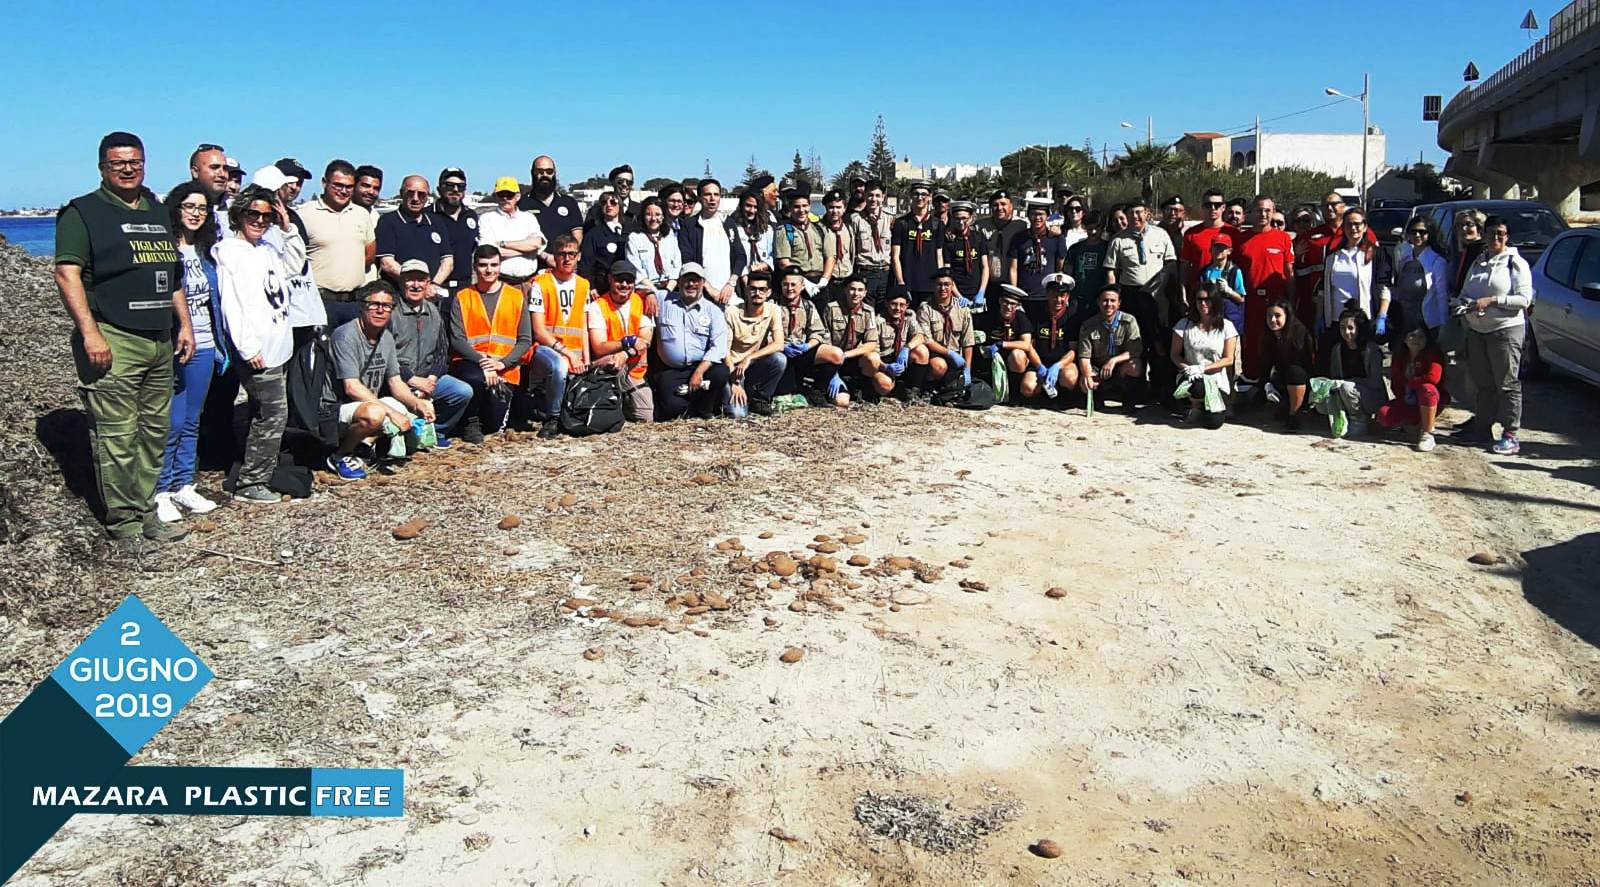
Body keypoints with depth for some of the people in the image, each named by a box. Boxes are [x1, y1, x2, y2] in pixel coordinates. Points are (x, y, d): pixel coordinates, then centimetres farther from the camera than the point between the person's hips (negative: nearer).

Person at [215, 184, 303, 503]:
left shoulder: (266, 249, 13)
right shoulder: (230, 251, -10)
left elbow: (295, 263, 30)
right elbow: (232, 303, -16)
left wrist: (288, 229, 15)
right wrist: (248, 347, -20)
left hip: (275, 346, 9)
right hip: (257, 350, -9)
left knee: (263, 416, 14)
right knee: (273, 414, -7)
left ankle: (251, 477, 24)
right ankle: (250, 484, 1)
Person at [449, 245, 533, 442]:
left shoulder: (516, 297, 7)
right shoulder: (462, 298, 4)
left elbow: (525, 340, 3)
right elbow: (457, 340, -4)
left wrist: (502, 362, -13)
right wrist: (481, 361, -20)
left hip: (504, 370, 1)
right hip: (470, 363, -1)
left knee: (494, 426, -8)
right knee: (476, 379, -37)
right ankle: (470, 422, -9)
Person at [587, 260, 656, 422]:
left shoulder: (642, 303, 1)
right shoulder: (597, 306, -7)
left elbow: (645, 342, -11)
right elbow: (599, 348, -16)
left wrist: (625, 354, -31)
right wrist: (628, 342, -29)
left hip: (635, 372, 3)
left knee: (646, 420, -8)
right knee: (612, 362, -38)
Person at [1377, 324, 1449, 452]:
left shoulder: (1433, 353, -12)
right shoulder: (1399, 356, 3)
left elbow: (1434, 377, -29)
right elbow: (1395, 382, 4)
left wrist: (1409, 383, -17)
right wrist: (1403, 396, -14)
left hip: (1431, 401, -4)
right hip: (1408, 403, 4)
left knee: (1427, 388, -40)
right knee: (1383, 415, -22)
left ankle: (1427, 435, -29)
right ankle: (1414, 424, 9)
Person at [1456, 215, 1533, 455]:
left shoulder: (1516, 263, -3)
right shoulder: (1478, 263, 15)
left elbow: (1524, 299, -11)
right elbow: (1464, 294, 21)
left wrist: (1491, 301, -18)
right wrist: (1463, 305, 0)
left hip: (1506, 330, -6)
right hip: (1476, 331, 6)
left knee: (1507, 384, -4)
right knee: (1483, 383, 12)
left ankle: (1510, 435, -3)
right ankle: (1482, 426, 21)